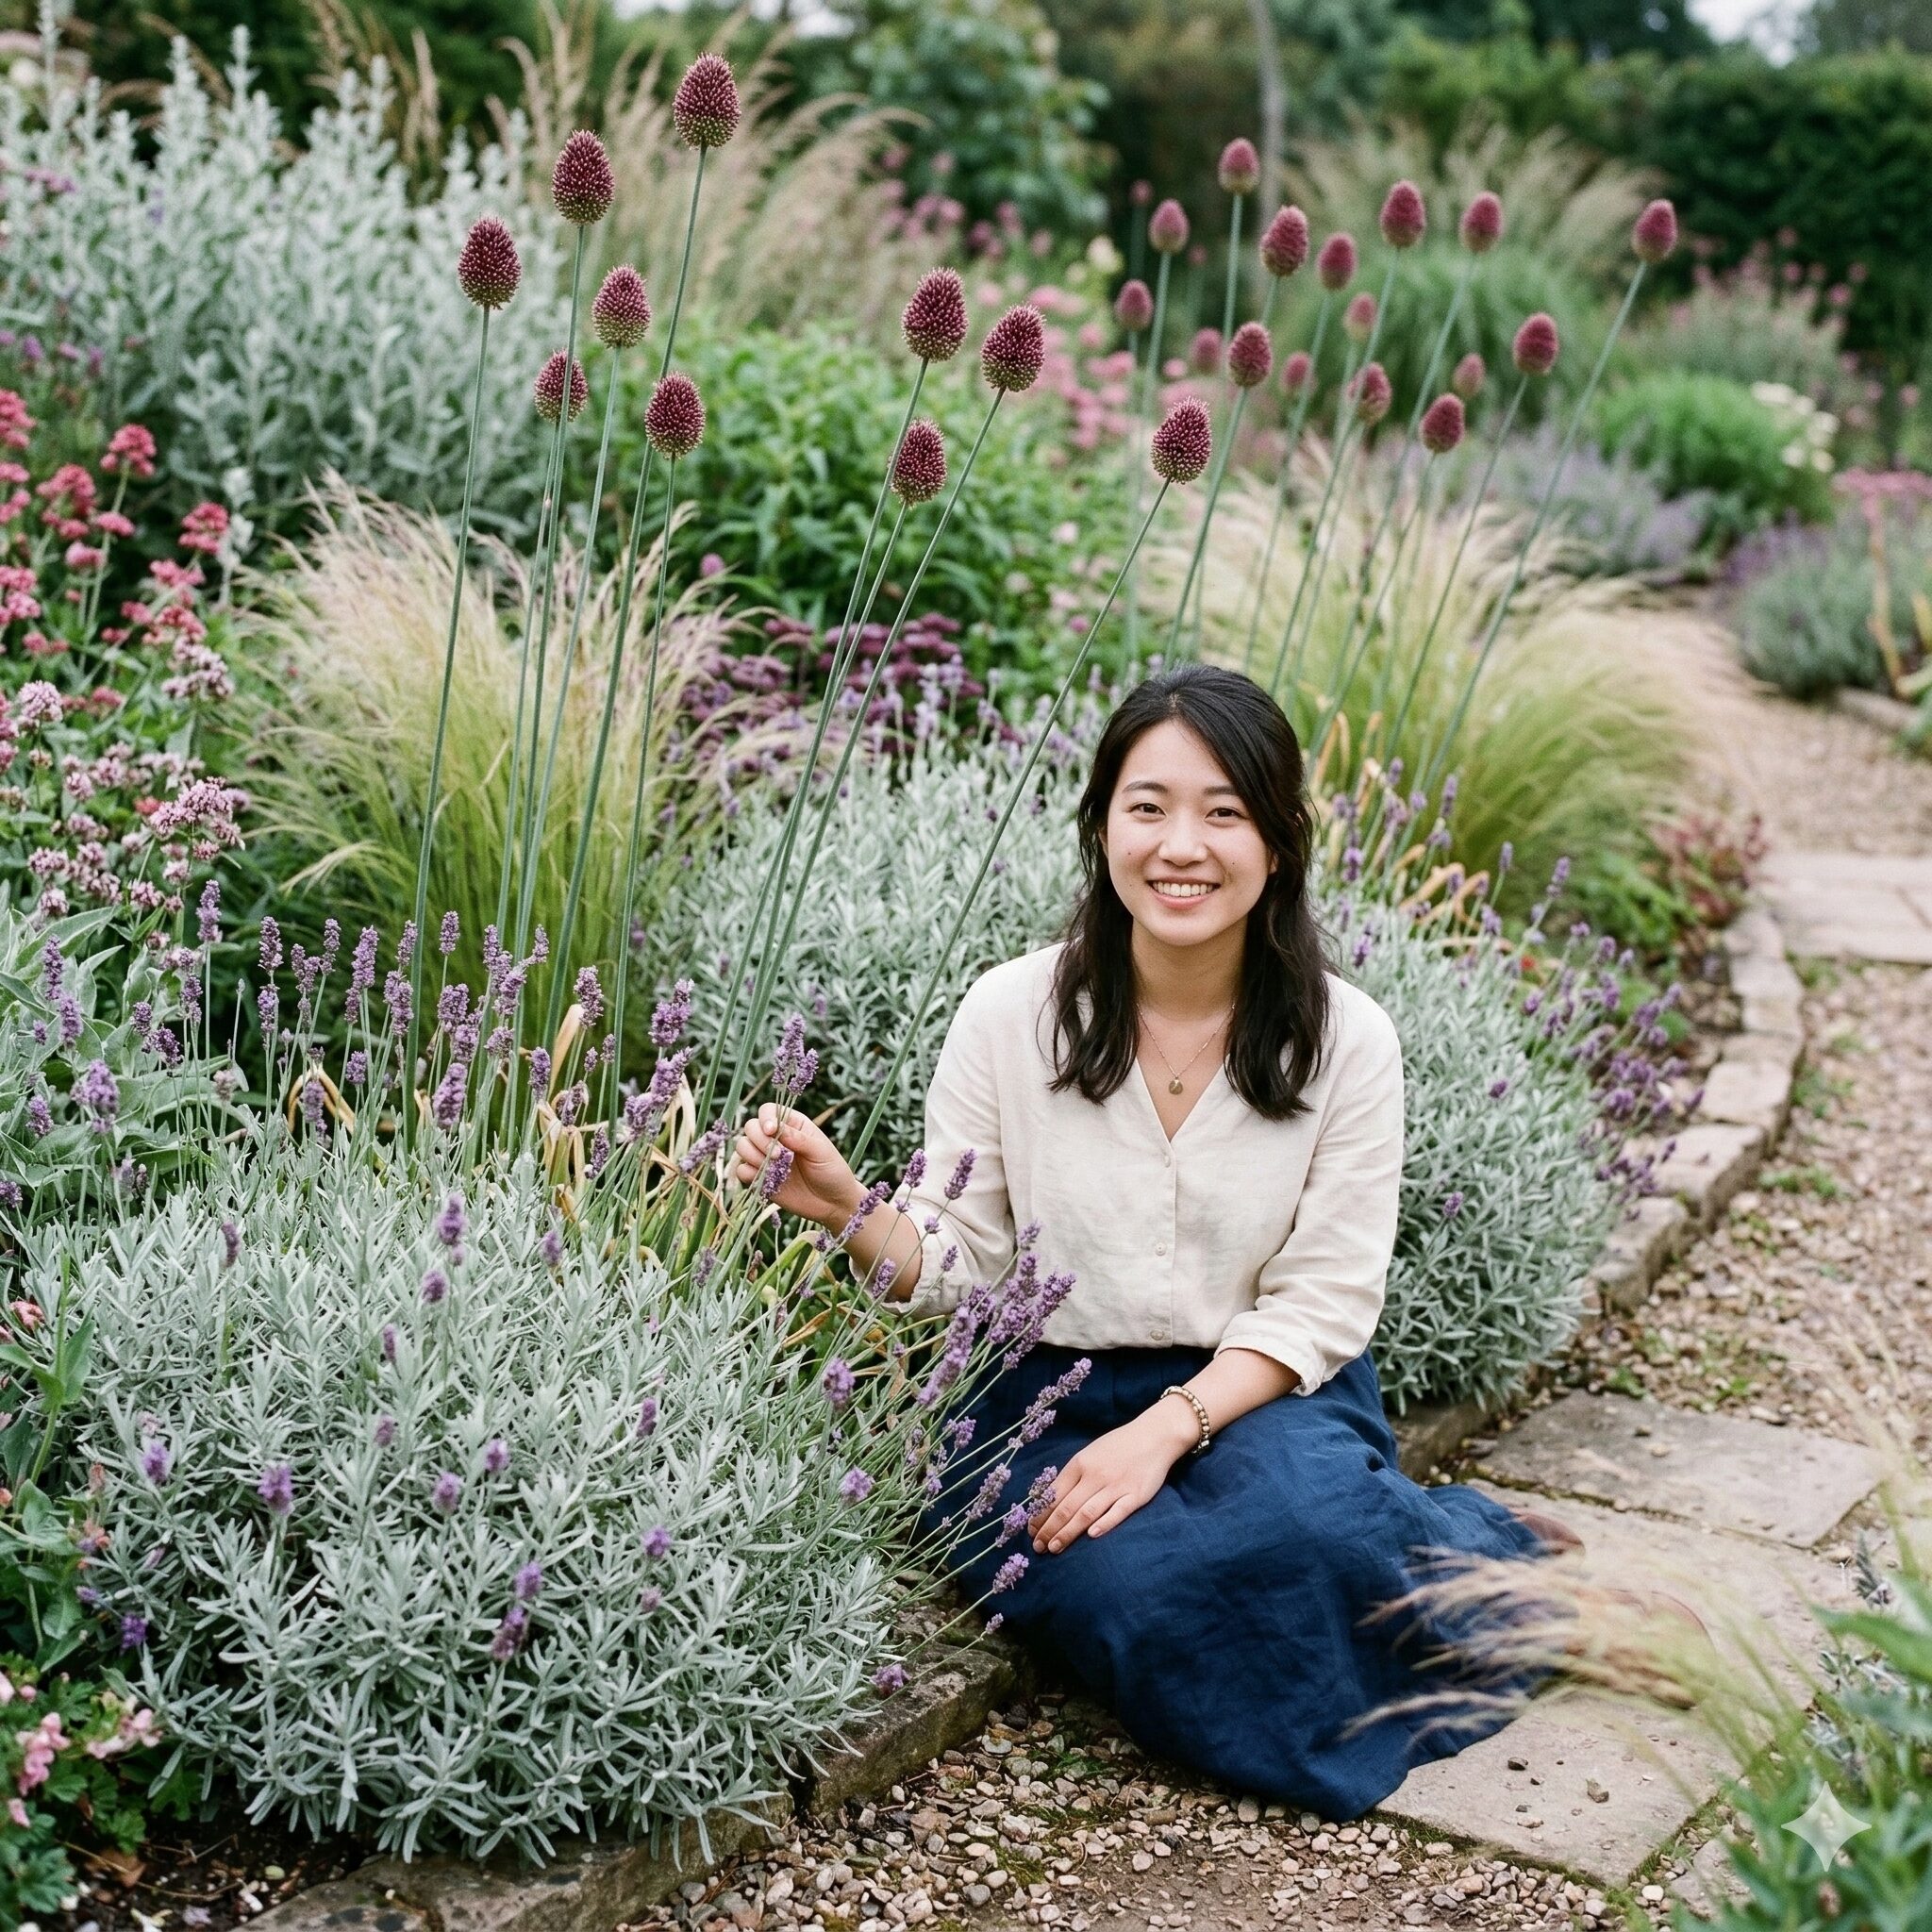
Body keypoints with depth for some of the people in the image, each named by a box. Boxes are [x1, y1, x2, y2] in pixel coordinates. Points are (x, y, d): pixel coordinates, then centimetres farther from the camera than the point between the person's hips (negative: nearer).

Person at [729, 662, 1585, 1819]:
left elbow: (1322, 1303, -5)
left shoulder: (1346, 1040, -5)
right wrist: (849, 1212, -22)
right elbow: (959, 1264, -1)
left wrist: (1168, 1429, -19)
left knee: (1306, 1521, -34)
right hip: (1049, 1395, 1)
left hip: (1259, 1388, 0)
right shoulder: (1011, 1014, -6)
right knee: (1139, 1592, -31)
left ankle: (1491, 1557, 2)